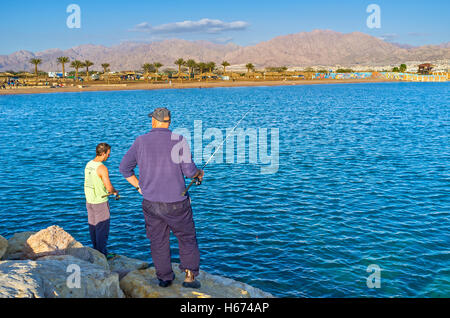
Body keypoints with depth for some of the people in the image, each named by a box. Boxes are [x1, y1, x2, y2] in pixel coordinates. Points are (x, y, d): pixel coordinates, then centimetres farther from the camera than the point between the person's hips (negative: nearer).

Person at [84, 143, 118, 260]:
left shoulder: (88, 164, 5)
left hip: (89, 201, 8)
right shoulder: (102, 168, -21)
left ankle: (96, 250, 27)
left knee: (93, 226, 15)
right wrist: (115, 191, -1)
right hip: (100, 202, -8)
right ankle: (102, 254, 9)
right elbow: (109, 188, -23)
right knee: (103, 228, 2)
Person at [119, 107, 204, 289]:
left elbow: (124, 168, 6)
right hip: (175, 203, -2)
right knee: (187, 238, 13)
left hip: (150, 203, 3)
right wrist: (199, 173, 8)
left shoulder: (141, 141, 0)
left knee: (158, 241, 16)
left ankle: (164, 278, 26)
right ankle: (189, 276, 7)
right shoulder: (178, 140, -9)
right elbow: (188, 170, -14)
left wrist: (139, 187, 15)